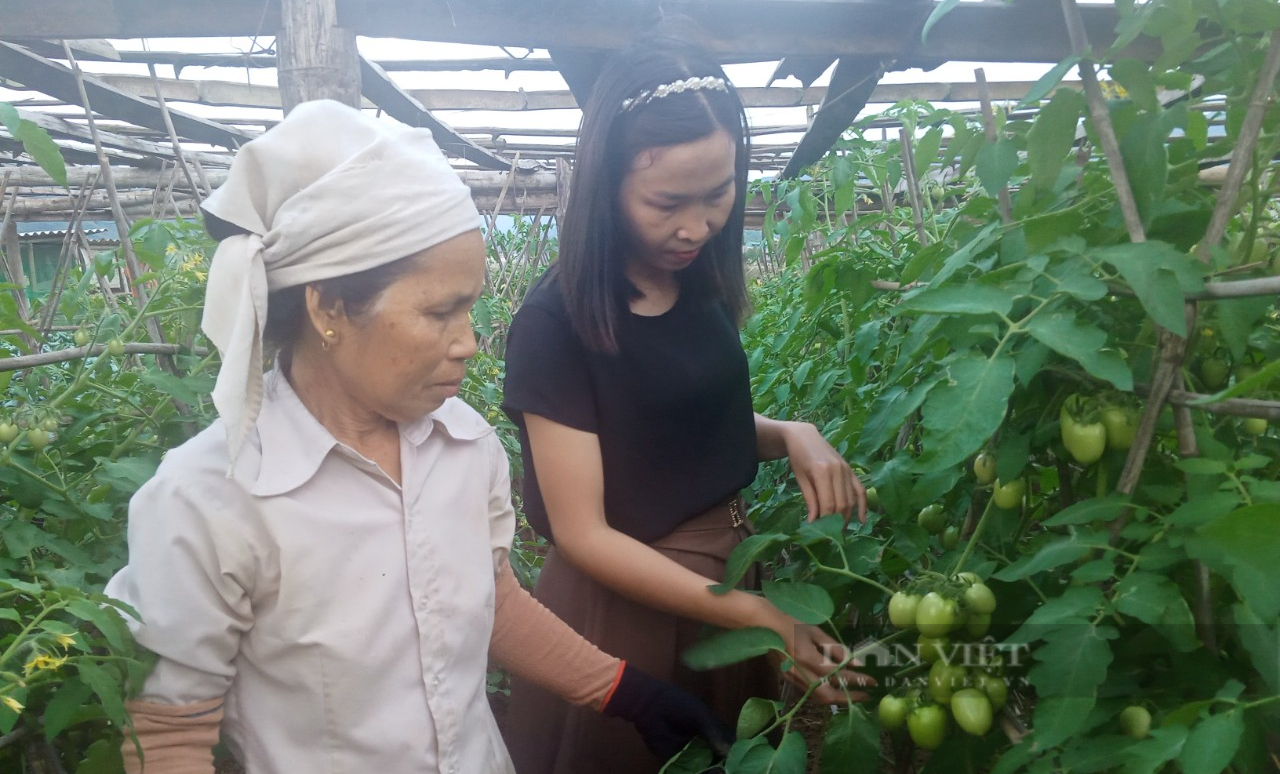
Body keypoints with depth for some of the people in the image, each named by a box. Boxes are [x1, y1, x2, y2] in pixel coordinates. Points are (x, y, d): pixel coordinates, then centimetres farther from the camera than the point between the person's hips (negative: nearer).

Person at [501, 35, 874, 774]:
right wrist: (755, 614, -23)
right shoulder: (556, 323, -21)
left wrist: (794, 434, -8)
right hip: (623, 606, -6)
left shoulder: (704, 284, -3)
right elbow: (583, 534, -20)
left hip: (731, 570, 6)